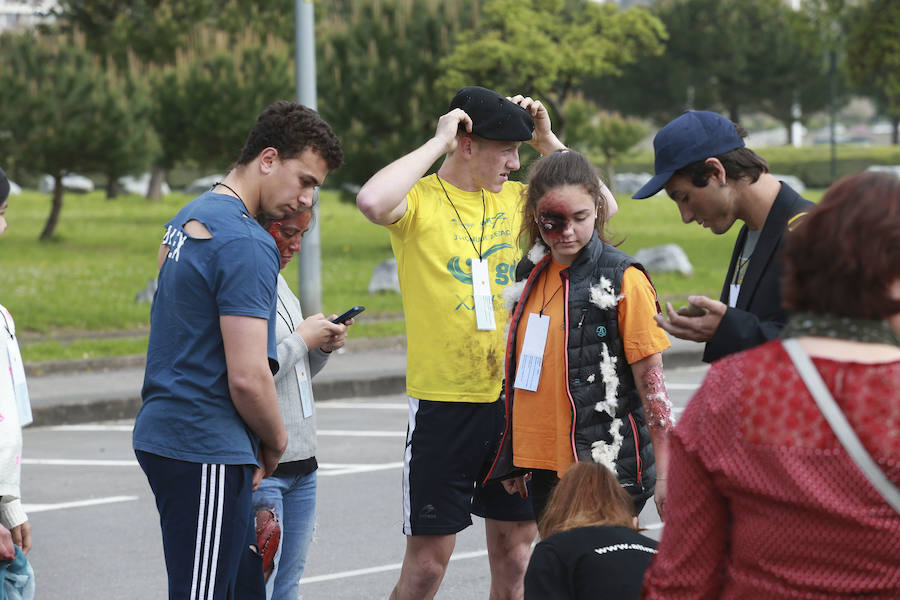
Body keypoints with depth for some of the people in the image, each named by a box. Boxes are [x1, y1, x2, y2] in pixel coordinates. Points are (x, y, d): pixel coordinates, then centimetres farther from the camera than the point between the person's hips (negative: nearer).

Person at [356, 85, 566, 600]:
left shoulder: (514, 198, 9)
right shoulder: (420, 200, -8)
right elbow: (373, 202, -30)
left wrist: (548, 141, 5)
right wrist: (438, 143, -19)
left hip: (515, 401, 5)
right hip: (444, 406, -5)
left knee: (516, 550, 11)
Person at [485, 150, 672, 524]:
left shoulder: (623, 280, -8)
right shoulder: (532, 275, 10)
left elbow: (651, 380, -9)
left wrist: (664, 472, -12)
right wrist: (513, 458, 19)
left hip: (608, 470, -6)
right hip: (544, 469, 6)